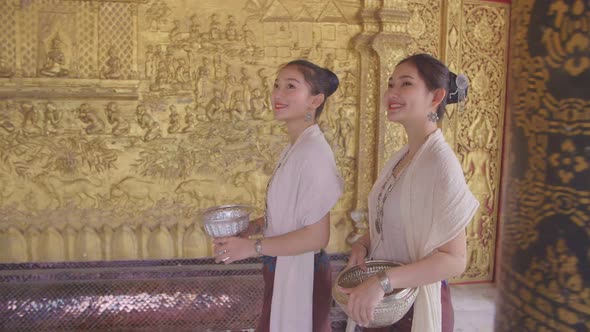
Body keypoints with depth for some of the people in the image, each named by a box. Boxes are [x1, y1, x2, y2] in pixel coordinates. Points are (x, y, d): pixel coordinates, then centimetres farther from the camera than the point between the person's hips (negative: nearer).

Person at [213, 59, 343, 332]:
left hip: (300, 274, -8)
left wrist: (253, 247, -18)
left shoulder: (313, 151, -23)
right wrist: (254, 225, 0)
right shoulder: (294, 148, 3)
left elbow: (316, 236, -23)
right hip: (283, 270, 8)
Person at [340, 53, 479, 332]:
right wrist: (362, 244, -5)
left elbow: (454, 260, -22)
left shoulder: (440, 161, -20)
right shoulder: (400, 157, 3)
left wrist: (383, 282, -30)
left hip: (416, 304, -7)